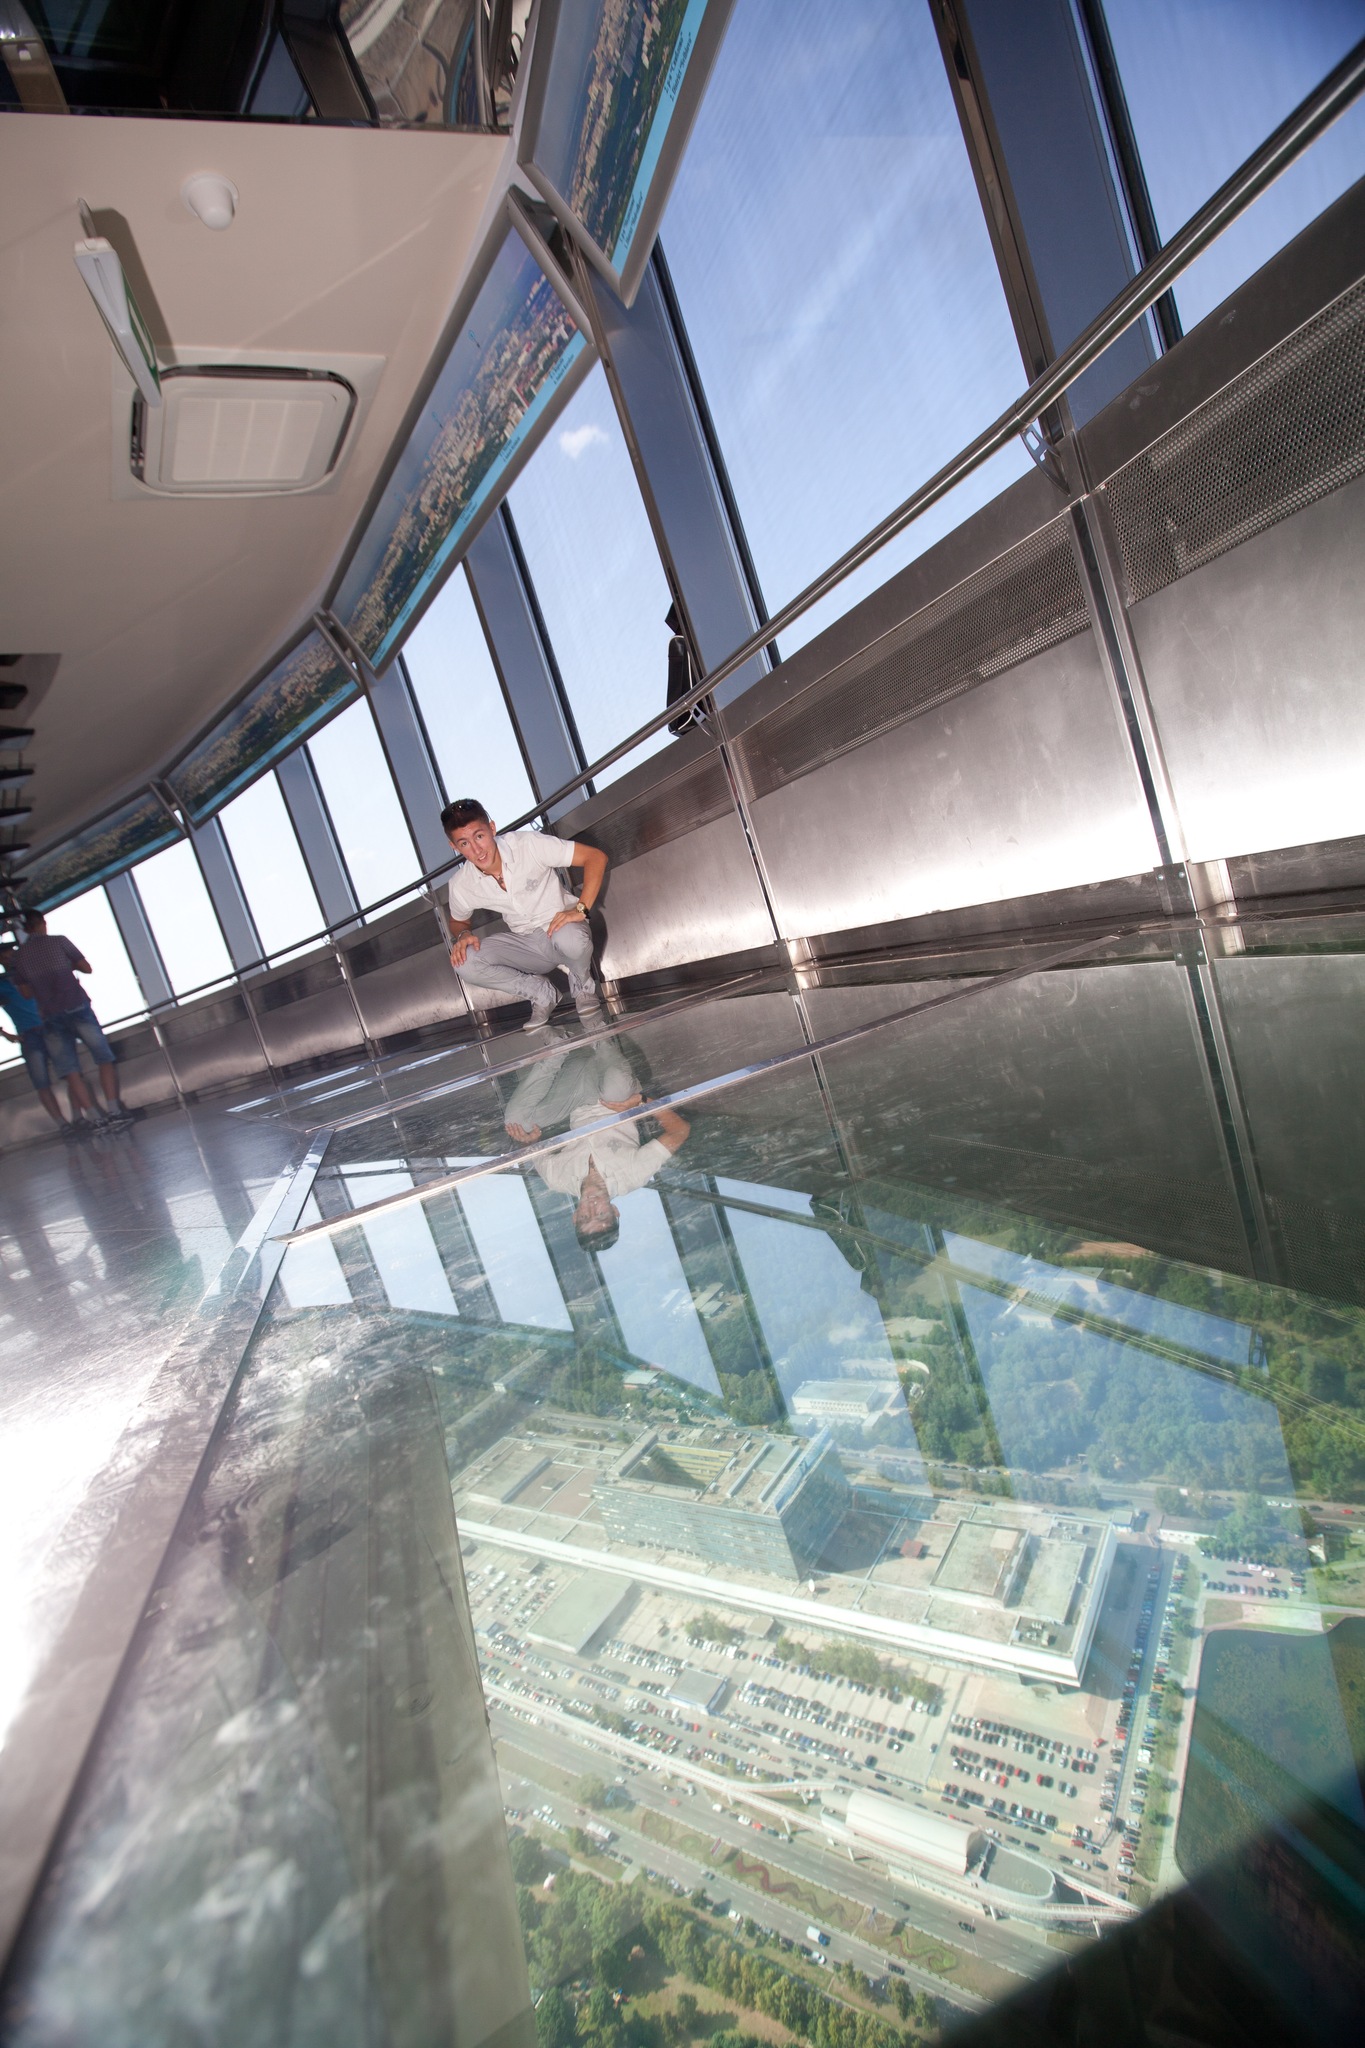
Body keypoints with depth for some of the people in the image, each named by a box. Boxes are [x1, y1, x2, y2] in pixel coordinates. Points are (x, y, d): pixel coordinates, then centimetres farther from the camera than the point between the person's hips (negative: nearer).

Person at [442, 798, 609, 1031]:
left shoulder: (529, 844, -21)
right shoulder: (460, 885, -8)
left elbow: (596, 856, -20)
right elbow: (457, 921, 14)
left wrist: (581, 909, -31)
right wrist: (463, 934, -11)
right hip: (526, 945, 4)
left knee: (569, 939, -41)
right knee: (464, 962, -21)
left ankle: (583, 988, -4)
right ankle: (540, 992, 0)